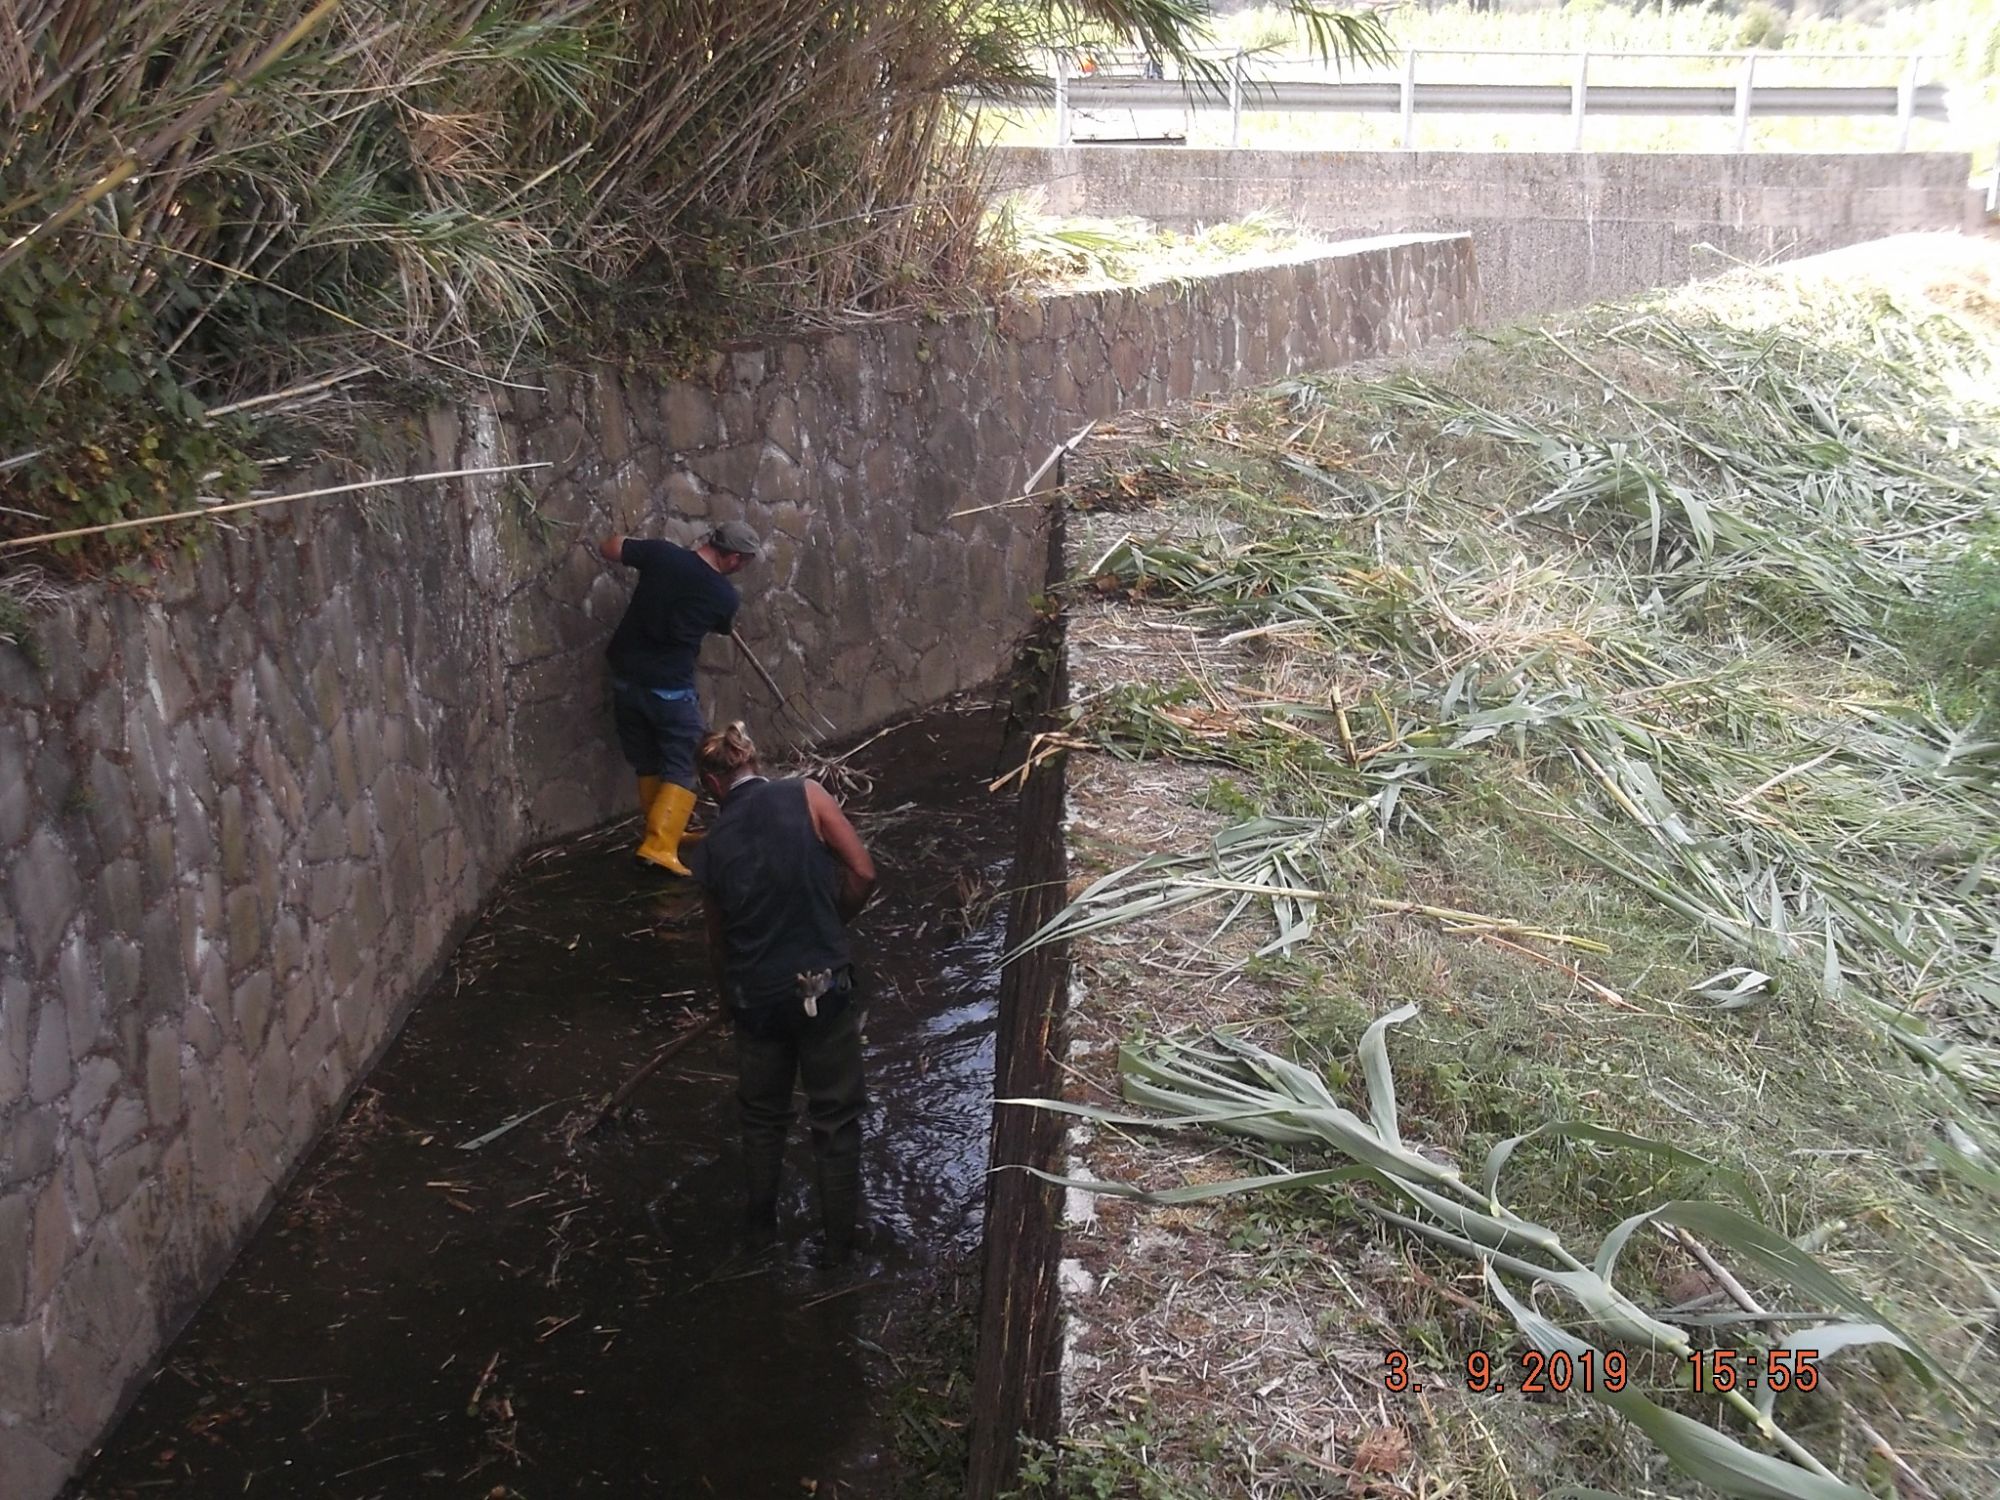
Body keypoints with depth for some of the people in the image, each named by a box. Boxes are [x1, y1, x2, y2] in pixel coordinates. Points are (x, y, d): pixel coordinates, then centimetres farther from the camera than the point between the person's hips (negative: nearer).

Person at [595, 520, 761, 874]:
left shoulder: (662, 554, -5)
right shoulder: (724, 594, -8)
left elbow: (607, 547, 7)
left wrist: (642, 548, 23)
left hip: (626, 678, 5)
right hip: (669, 688, -5)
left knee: (647, 762, 19)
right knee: (683, 766, 3)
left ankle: (663, 828, 32)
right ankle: (659, 846, -10)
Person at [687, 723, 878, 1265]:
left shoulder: (711, 847, 4)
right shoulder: (805, 796, -6)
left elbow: (718, 939, 13)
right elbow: (863, 874, -11)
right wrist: (831, 925, 7)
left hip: (756, 996, 3)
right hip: (822, 986, -2)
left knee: (762, 1115, 24)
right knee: (836, 1118, 13)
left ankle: (760, 1225, 38)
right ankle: (838, 1240, 21)